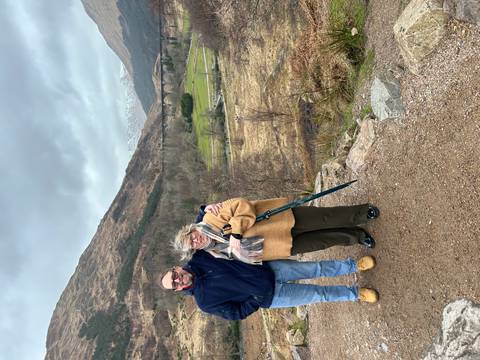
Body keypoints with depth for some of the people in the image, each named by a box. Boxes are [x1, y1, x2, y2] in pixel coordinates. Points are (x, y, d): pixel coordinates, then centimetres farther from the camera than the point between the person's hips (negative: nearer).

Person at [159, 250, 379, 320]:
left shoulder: (198, 259, -6)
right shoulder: (205, 301, -13)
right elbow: (237, 313, -8)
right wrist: (258, 297, -9)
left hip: (269, 269, 3)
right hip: (269, 296, -3)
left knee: (318, 268, 1)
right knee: (318, 294, -4)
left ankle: (355, 266, 20)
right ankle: (356, 294, 18)